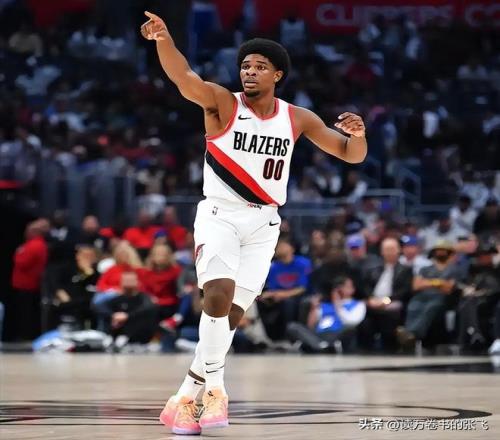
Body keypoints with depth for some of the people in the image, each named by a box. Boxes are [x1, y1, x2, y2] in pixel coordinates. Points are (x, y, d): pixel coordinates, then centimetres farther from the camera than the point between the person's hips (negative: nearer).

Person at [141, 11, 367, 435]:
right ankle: (214, 386, -12)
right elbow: (184, 78, -26)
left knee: (231, 316, 1)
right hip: (219, 214, -3)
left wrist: (358, 136, -17)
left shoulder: (297, 119, 4)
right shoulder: (222, 104, -6)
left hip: (263, 224, 3)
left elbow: (351, 154, 8)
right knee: (219, 295, -25)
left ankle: (185, 397, 12)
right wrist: (163, 39, -46)